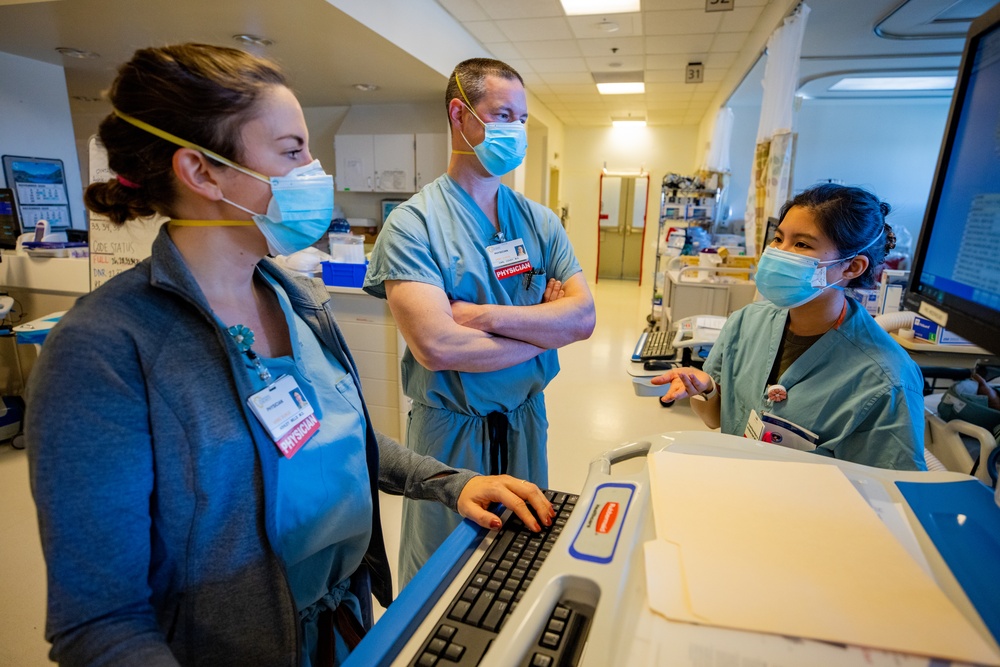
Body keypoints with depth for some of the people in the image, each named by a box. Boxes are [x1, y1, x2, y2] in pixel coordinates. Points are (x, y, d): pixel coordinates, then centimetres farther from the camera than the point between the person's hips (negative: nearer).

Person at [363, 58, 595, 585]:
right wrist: (544, 329, -14)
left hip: (525, 421, 5)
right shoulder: (413, 223, -14)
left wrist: (484, 314, -21)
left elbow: (583, 317, -9)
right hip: (450, 429, -4)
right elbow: (436, 346, -26)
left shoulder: (540, 221, 2)